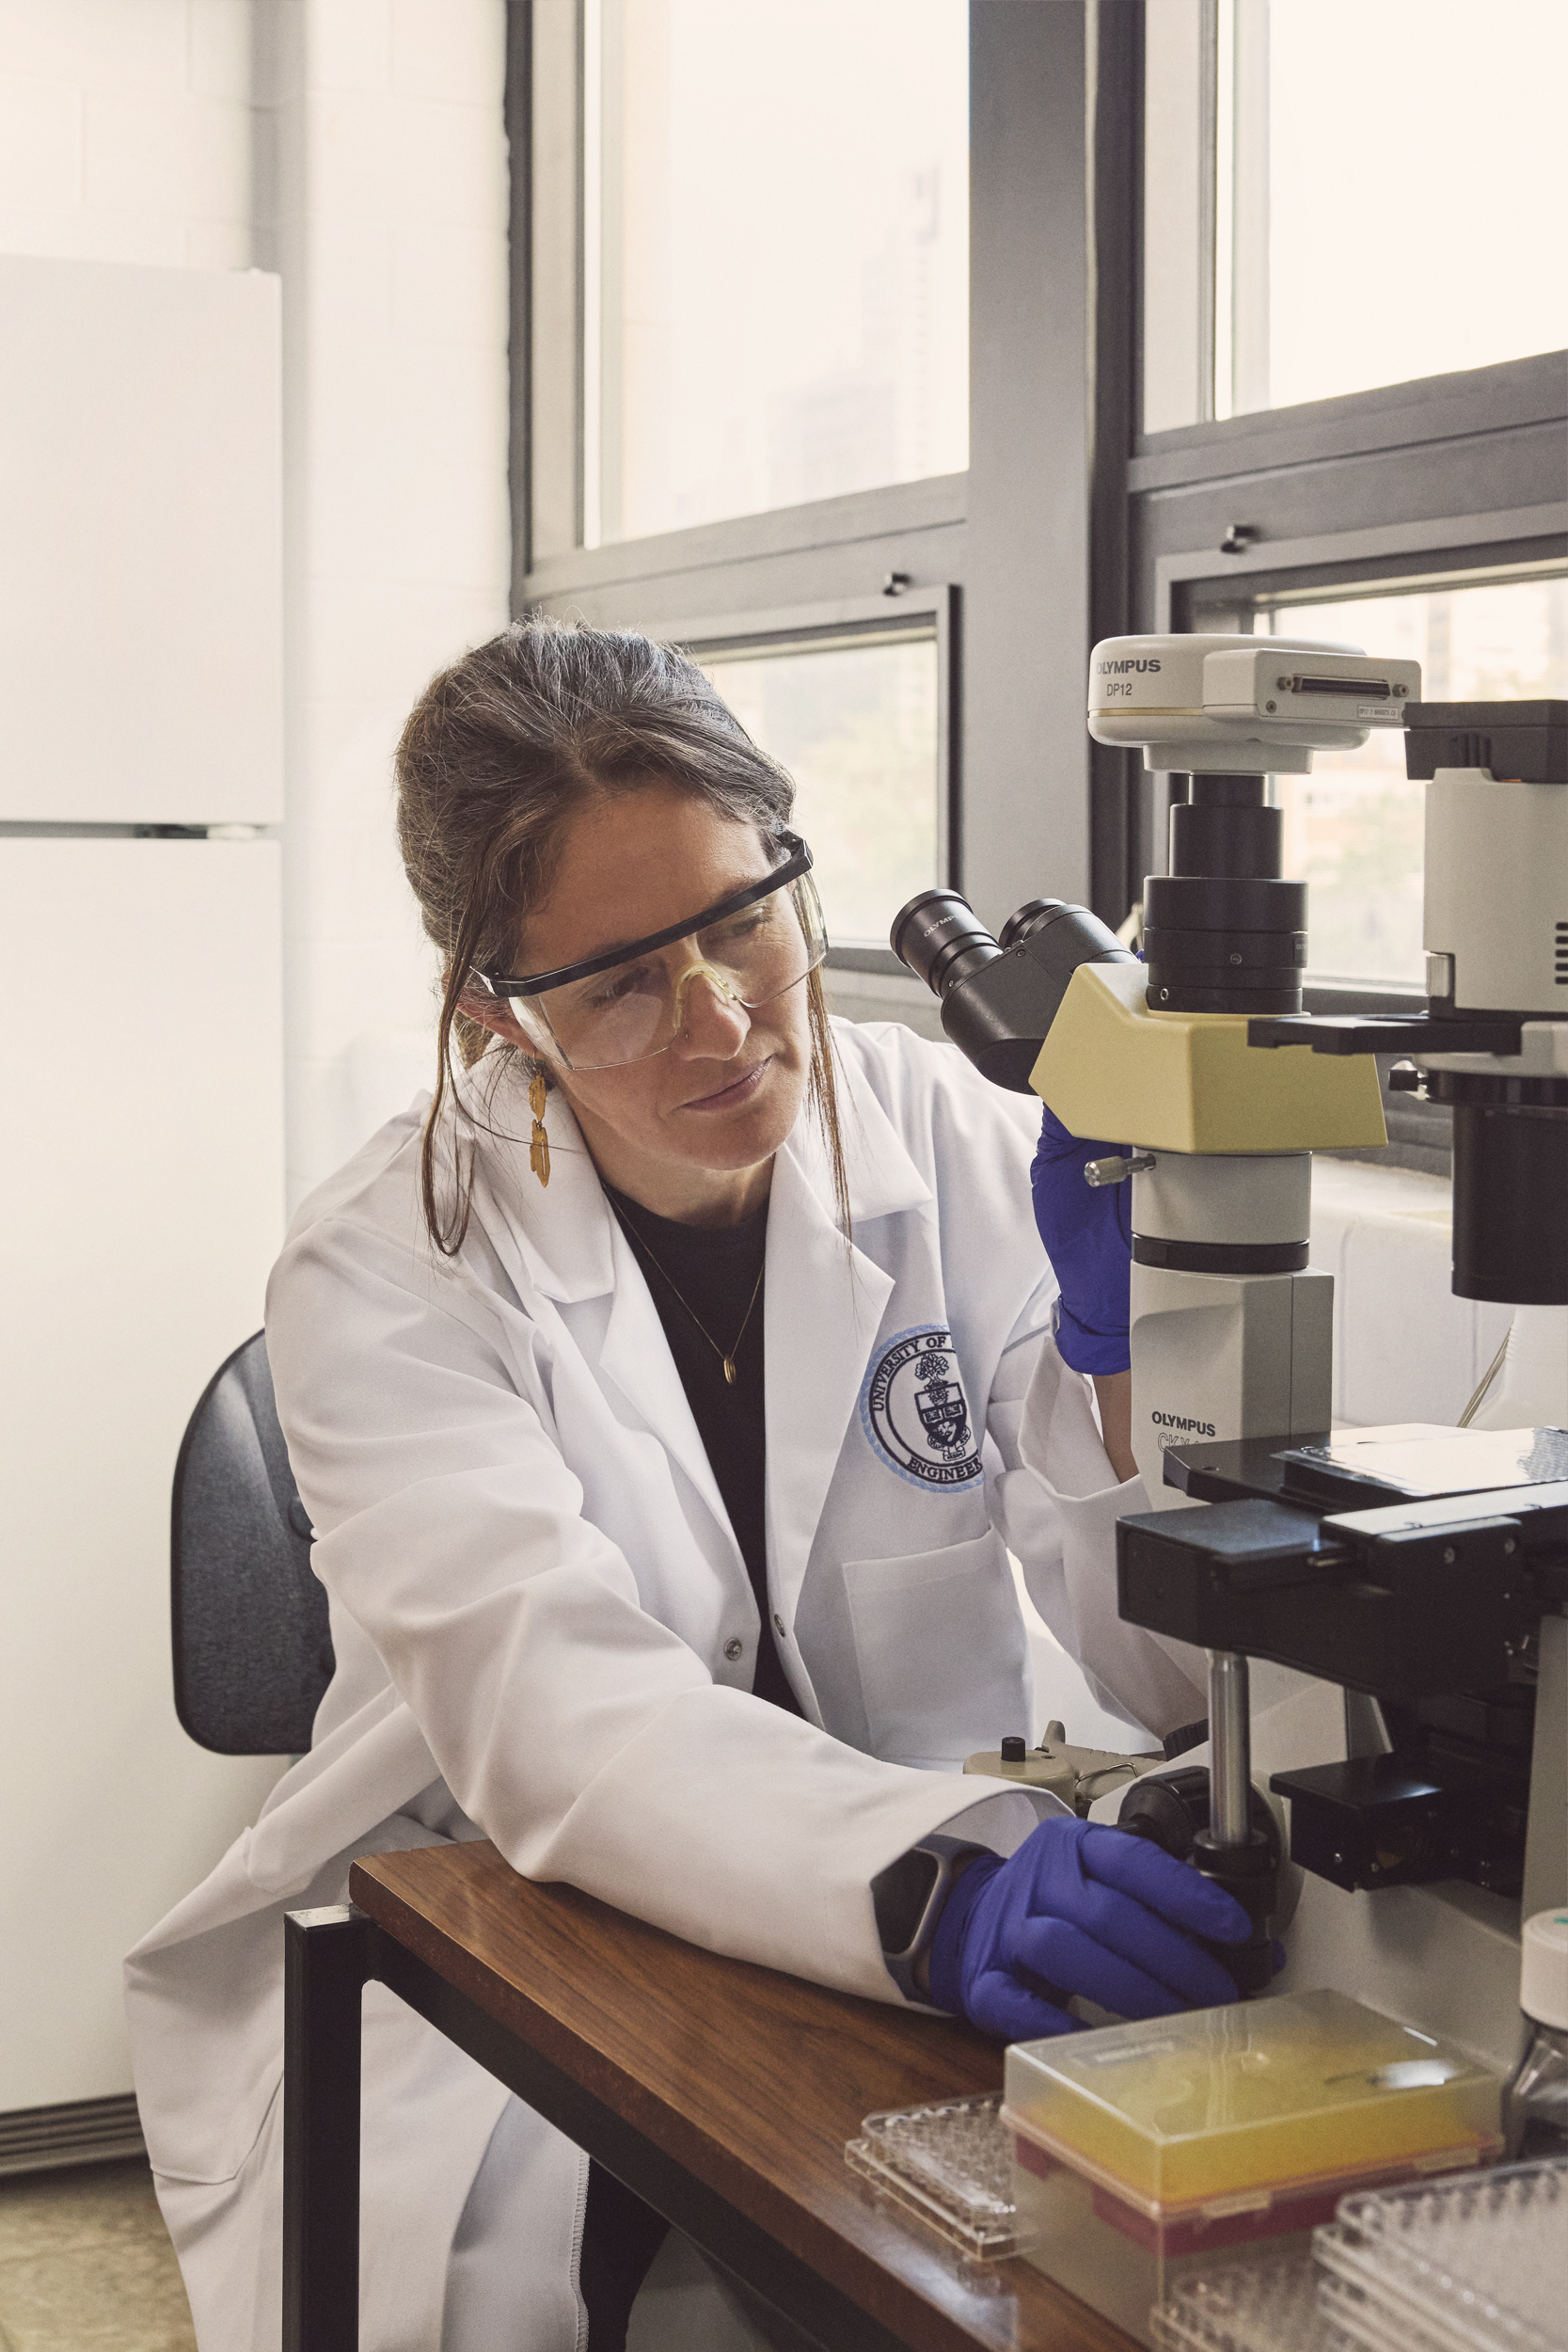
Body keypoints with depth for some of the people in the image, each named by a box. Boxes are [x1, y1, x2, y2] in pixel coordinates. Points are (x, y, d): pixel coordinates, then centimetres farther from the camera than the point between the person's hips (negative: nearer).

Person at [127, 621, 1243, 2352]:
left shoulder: (951, 1149, -3)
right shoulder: (384, 1271, -10)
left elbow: (1177, 1662, -7)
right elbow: (549, 1702, -27)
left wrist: (1127, 1339, -26)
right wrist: (935, 1879, -44)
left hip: (904, 1966, 3)